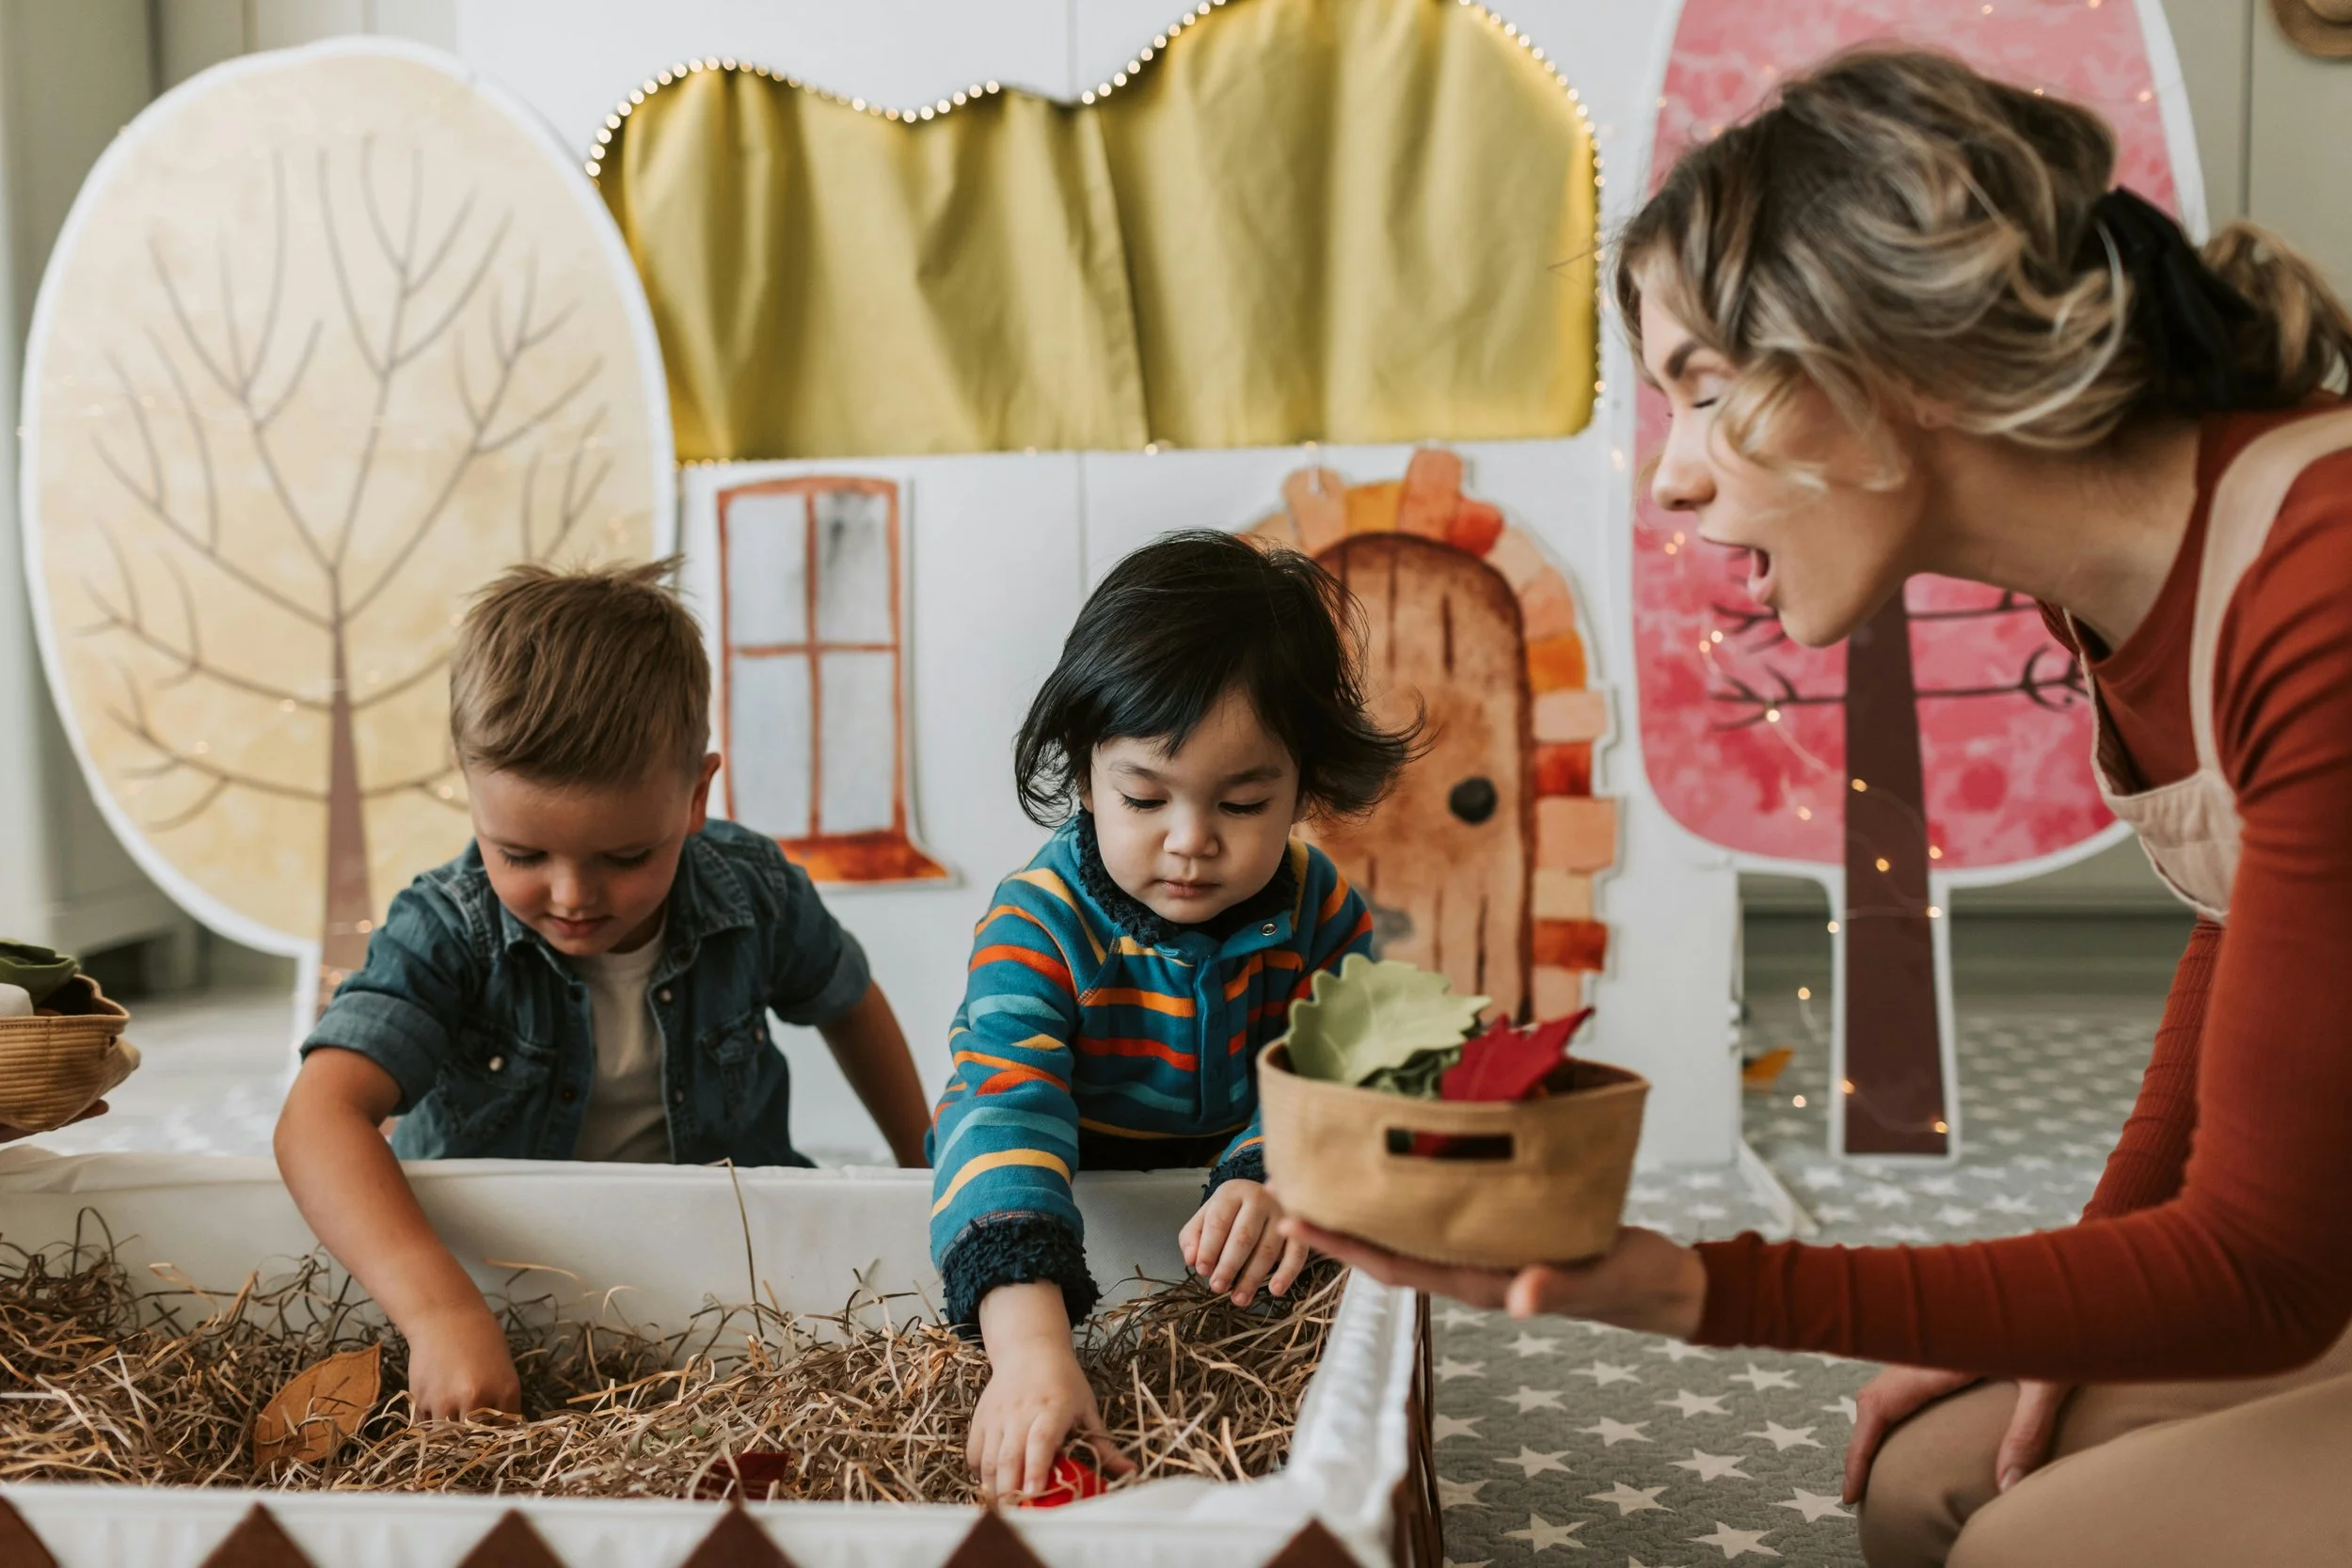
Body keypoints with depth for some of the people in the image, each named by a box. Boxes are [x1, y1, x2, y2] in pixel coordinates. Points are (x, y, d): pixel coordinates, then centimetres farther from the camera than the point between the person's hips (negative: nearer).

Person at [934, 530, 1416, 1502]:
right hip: (1057, 1229, -1)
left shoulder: (1318, 909, -9)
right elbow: (1000, 1106, -36)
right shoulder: (1037, 926, -23)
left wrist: (1272, 1177, -37)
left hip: (1217, 1220, 2)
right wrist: (1031, 1342, -51)